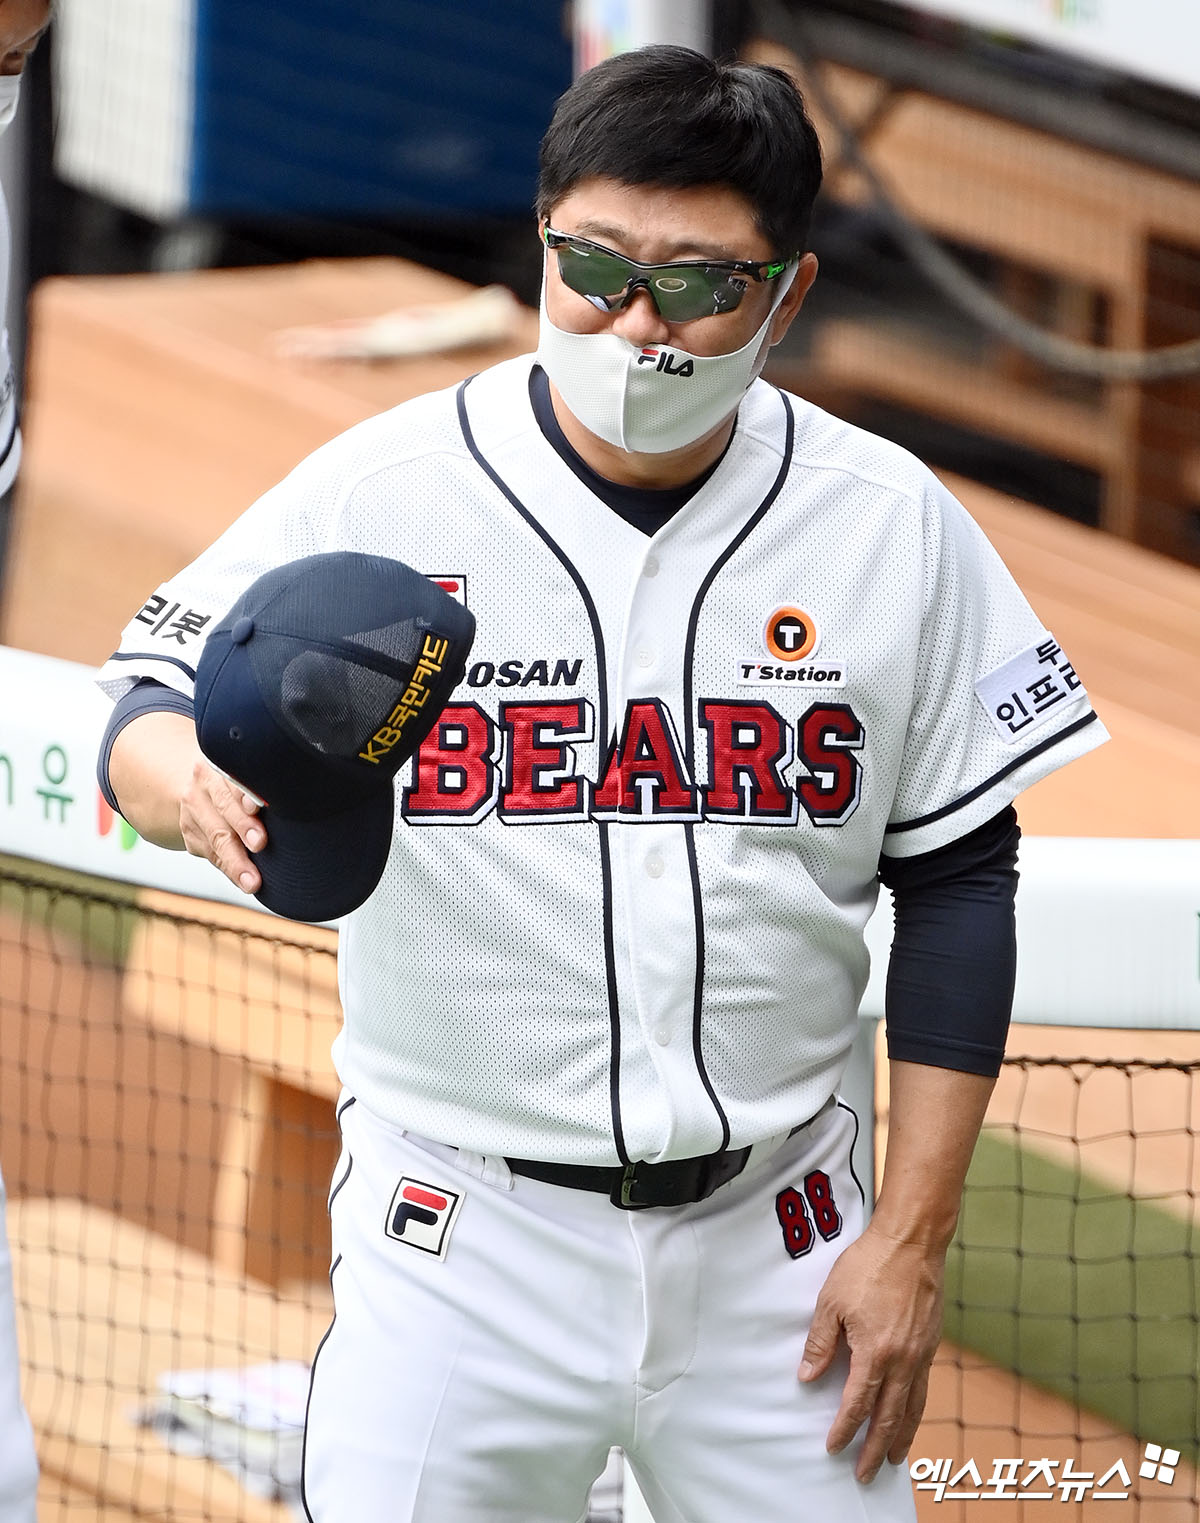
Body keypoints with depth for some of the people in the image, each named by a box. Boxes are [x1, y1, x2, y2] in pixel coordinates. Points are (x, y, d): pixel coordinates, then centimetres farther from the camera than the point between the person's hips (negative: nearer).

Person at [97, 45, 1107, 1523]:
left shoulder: (893, 526, -1)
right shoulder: (379, 490, -6)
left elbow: (958, 876, 4)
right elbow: (149, 712, -7)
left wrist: (912, 1242, 0)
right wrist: (190, 784, -33)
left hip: (770, 1234, 2)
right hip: (460, 1232, -1)